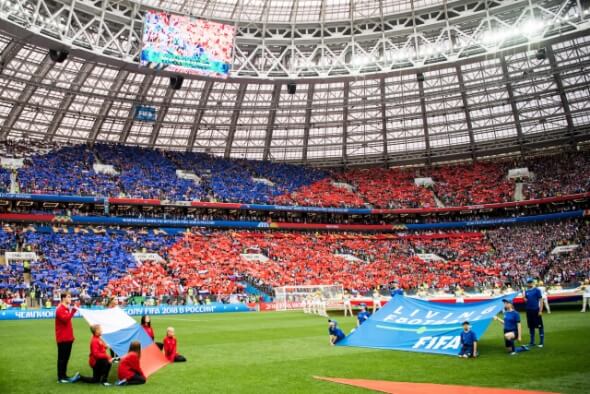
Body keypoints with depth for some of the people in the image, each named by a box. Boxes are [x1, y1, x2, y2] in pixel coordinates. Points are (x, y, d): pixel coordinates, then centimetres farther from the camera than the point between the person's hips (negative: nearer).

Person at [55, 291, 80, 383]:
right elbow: (65, 319, -28)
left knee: (66, 357, 13)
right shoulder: (60, 309, -13)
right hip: (62, 338, -9)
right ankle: (60, 377, 5)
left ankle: (64, 375, 21)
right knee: (62, 358, -2)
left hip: (68, 338, 9)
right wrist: (73, 311, -29)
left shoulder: (67, 308, 15)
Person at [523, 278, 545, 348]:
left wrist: (540, 310, -14)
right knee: (531, 326, 12)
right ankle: (532, 342, 20)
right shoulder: (526, 291, 11)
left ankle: (542, 342, 3)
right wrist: (524, 297, -9)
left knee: (540, 326, -2)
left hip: (536, 310, -6)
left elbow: (541, 300, -8)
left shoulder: (537, 290, -6)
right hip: (529, 310, 6)